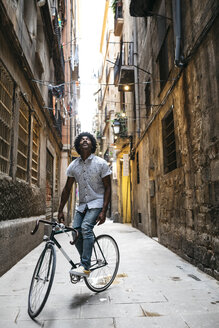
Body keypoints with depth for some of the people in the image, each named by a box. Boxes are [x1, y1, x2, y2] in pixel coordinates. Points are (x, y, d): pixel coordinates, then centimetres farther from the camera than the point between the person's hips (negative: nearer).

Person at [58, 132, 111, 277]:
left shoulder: (101, 163, -7)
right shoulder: (73, 166, 4)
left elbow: (107, 188, -8)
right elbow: (67, 189, 10)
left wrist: (104, 211, -16)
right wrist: (60, 210, 9)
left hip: (97, 202, -4)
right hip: (82, 204, 5)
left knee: (86, 228, -26)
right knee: (76, 233, -8)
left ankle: (85, 267, -20)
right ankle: (85, 262, 16)